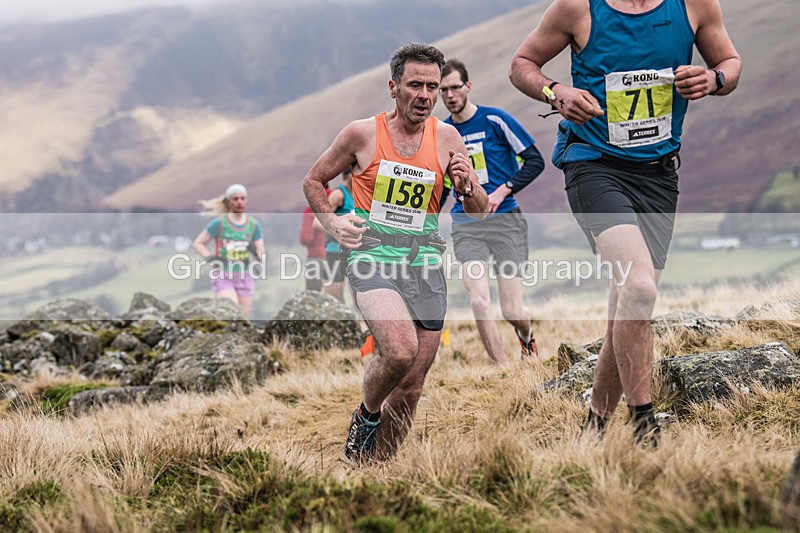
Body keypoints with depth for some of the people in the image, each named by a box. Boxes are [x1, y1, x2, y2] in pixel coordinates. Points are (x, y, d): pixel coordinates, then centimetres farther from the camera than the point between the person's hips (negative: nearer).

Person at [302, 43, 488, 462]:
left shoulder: (446, 137, 5)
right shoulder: (363, 134, -2)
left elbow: (480, 214, 10)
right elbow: (313, 182, 11)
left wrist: (468, 188, -13)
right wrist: (332, 223, -7)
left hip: (425, 265, 4)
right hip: (373, 257, -4)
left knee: (410, 388, 5)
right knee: (400, 350, -29)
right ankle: (366, 416, 1)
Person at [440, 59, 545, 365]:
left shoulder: (495, 120, -3)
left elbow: (535, 161, -2)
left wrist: (502, 191, -12)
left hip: (505, 221, -3)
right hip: (465, 225, 3)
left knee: (512, 312, -5)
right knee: (478, 302, -18)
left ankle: (526, 336, 32)